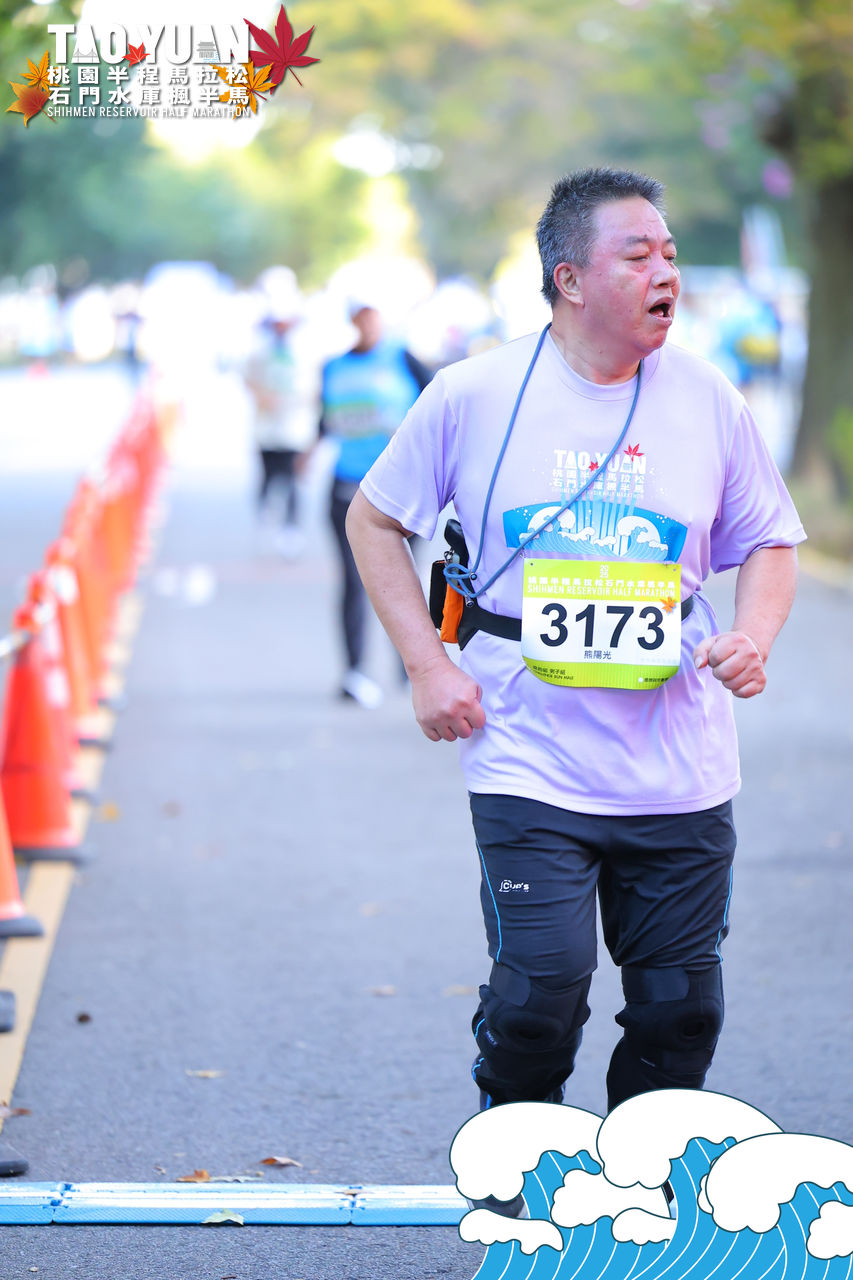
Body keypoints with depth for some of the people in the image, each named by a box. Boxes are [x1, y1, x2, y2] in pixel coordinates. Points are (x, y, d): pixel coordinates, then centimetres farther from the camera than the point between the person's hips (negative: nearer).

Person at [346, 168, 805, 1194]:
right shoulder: (475, 396, -3)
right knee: (541, 988, -11)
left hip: (681, 769, 3)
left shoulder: (707, 401, 3)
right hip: (530, 761, -3)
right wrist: (427, 665, 0)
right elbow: (375, 518, 9)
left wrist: (754, 633, -5)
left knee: (681, 1003, 5)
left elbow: (769, 541, 16)